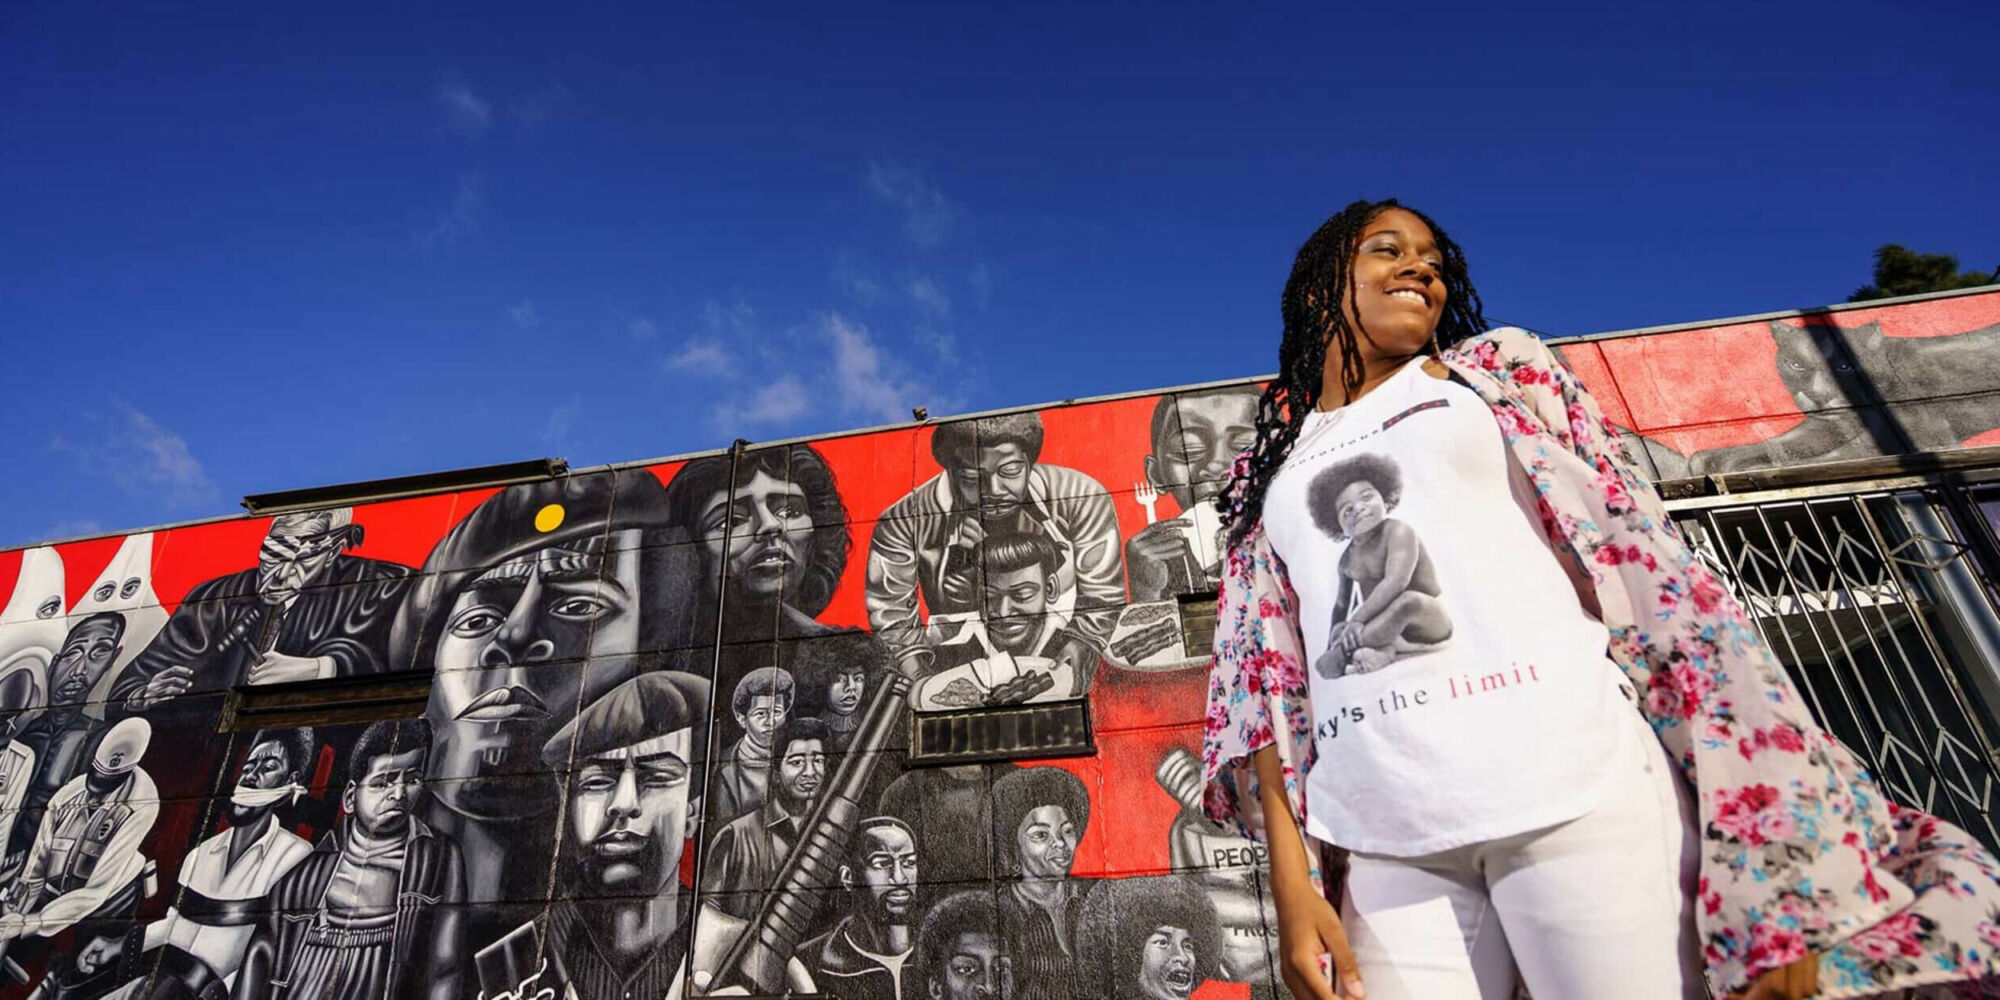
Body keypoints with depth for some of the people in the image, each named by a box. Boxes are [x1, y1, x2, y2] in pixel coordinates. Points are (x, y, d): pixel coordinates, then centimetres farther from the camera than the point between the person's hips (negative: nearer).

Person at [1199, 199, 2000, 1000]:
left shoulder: (1499, 369, 15)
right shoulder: (1269, 471, 17)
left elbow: (1641, 557, 6)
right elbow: (1264, 678, 10)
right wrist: (1291, 874, -1)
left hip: (1574, 784, -1)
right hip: (1381, 838, 1)